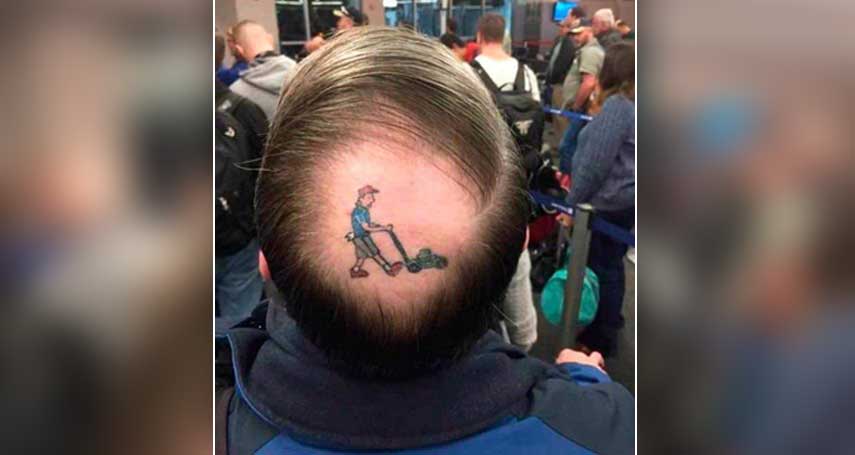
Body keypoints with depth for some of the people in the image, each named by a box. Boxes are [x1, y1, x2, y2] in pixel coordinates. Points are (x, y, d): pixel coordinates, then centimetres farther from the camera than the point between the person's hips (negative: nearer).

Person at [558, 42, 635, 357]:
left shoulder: (617, 105, -19)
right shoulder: (630, 104, 9)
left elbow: (596, 162, -22)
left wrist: (572, 203, -13)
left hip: (605, 203, -9)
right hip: (624, 199, 9)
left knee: (601, 268, 4)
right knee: (612, 265, 21)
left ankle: (601, 340, 19)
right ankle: (610, 321, 38)